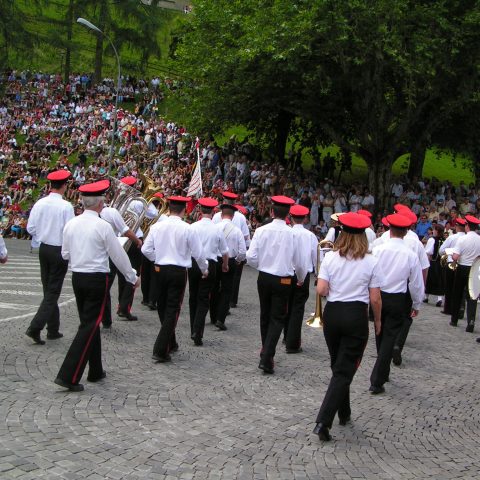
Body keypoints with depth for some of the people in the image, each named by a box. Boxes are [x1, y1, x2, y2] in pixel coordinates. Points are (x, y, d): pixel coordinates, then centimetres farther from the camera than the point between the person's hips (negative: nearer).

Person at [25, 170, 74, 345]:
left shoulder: (40, 204, -2)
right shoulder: (66, 206, -17)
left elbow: (30, 228, 2)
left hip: (44, 249, 6)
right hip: (59, 251, -6)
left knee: (48, 290, 15)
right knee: (53, 292, 0)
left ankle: (53, 330, 21)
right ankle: (35, 328, -10)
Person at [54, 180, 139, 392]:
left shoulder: (71, 224, 2)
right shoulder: (103, 226, -14)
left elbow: (65, 254, 11)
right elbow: (119, 255, -7)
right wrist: (132, 277, 6)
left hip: (77, 277, 7)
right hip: (97, 279, -7)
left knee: (90, 323, 18)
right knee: (89, 326, -3)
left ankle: (95, 371, 27)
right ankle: (68, 375, -9)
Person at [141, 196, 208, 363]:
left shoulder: (157, 226, -2)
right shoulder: (188, 229, -10)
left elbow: (146, 249, 0)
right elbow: (198, 253, -4)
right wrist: (205, 270, 13)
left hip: (160, 269, 4)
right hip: (178, 272, -3)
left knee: (162, 307, 18)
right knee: (172, 310, 1)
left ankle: (170, 343, 32)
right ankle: (161, 350, -7)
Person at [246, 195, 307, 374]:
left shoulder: (261, 231, -9)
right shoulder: (292, 234, -13)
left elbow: (251, 257, -10)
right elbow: (298, 262, -3)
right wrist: (301, 279, 17)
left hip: (263, 278, 3)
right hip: (283, 281, -3)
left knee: (265, 316, 19)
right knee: (277, 319, 5)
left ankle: (266, 352, 34)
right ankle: (267, 358, -6)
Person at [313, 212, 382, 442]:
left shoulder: (330, 257, -3)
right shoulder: (371, 262, -7)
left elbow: (321, 290, -8)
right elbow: (375, 298, -5)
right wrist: (378, 320, 10)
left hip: (332, 313, 3)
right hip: (356, 316, -3)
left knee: (338, 366, 21)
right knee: (345, 370, 0)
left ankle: (344, 414, 34)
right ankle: (323, 421, -10)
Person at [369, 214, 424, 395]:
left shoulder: (377, 250, -10)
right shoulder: (411, 255, -11)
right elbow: (416, 284, -4)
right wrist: (416, 305, 11)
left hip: (378, 297, 2)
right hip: (398, 300, -2)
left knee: (381, 337, 20)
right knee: (389, 339, 3)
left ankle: (383, 373, 36)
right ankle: (377, 381, -1)